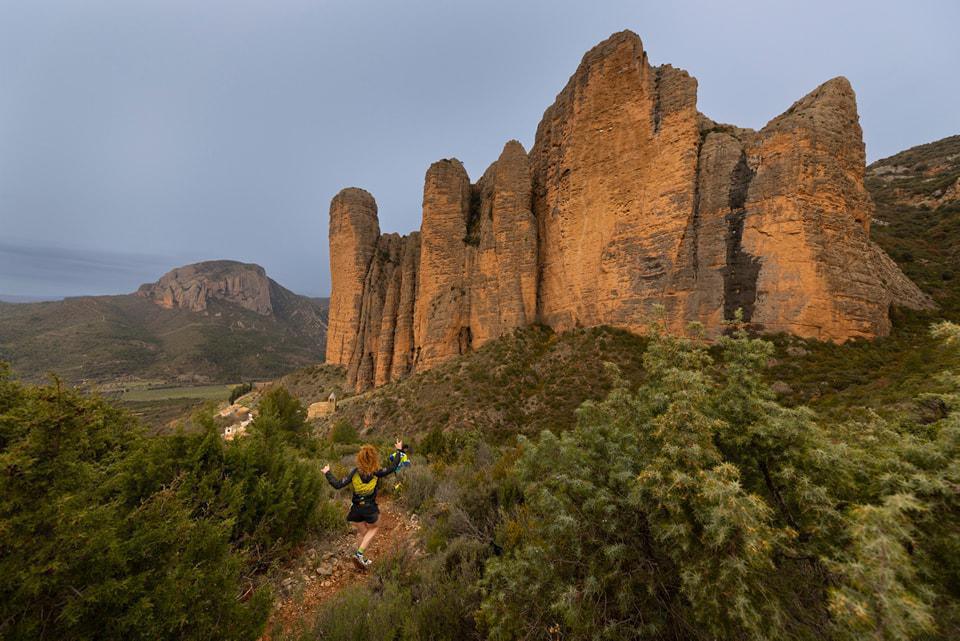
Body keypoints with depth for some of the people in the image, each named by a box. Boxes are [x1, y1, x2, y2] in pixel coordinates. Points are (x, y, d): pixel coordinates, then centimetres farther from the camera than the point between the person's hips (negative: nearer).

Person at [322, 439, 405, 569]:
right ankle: (359, 554, 8)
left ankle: (361, 559, 33)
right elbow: (392, 468, -10)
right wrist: (399, 451, -1)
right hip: (370, 509, -3)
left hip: (356, 508, 3)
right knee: (373, 529, 24)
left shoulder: (355, 472, -14)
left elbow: (338, 485, -12)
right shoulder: (377, 473, -19)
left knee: (362, 533, 24)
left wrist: (327, 473, 2)